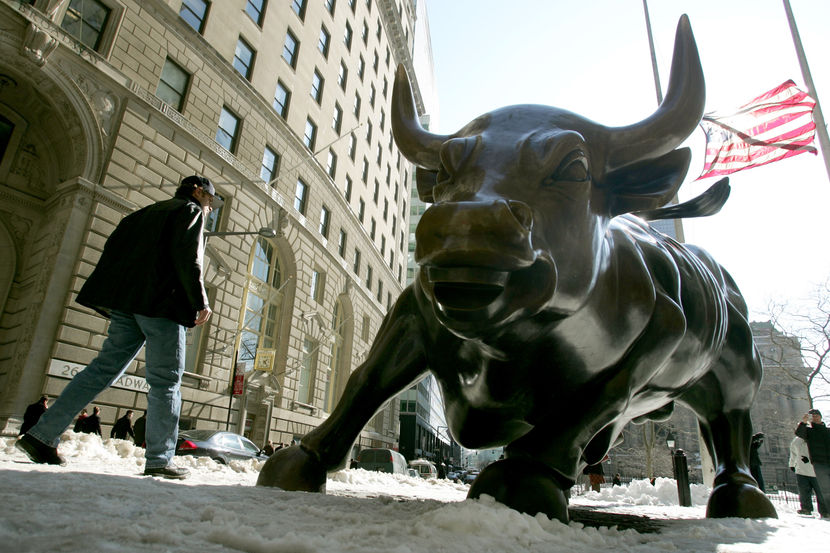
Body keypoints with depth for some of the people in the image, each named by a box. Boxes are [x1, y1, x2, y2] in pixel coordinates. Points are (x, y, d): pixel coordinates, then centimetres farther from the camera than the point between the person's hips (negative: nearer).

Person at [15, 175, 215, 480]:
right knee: (166, 381, -4)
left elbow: (114, 250, 20)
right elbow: (188, 258, -13)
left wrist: (112, 300, 21)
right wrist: (200, 303, -12)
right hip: (162, 303, -7)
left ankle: (41, 436, 10)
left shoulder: (146, 212, 26)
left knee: (103, 369, 11)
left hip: (126, 303, 8)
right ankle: (159, 460, -4)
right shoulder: (191, 210, 3)